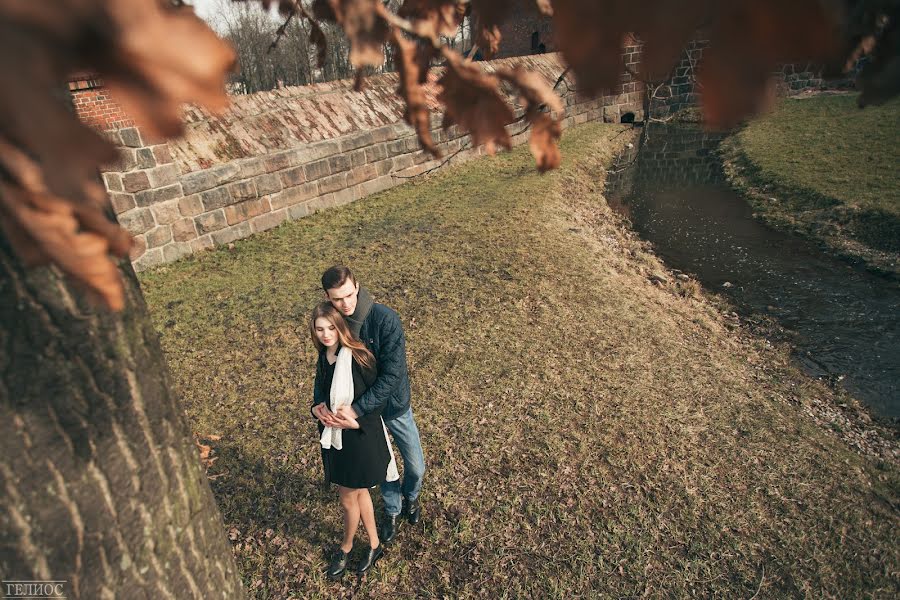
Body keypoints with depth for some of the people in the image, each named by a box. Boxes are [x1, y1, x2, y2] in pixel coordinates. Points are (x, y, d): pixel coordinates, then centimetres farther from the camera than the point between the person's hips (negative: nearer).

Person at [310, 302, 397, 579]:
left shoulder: (359, 357, -23)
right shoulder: (323, 358, 0)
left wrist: (356, 421, -24)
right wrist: (317, 407, -7)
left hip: (361, 436, -7)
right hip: (334, 435, 7)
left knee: (348, 498, 12)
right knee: (359, 492, 21)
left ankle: (345, 548, 40)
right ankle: (374, 546, 41)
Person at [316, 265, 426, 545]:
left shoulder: (385, 319, -28)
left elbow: (392, 374, -30)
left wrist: (357, 409, -33)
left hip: (394, 405, -2)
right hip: (361, 409, 2)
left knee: (416, 466, 14)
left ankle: (410, 496, 49)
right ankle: (392, 509, 49)